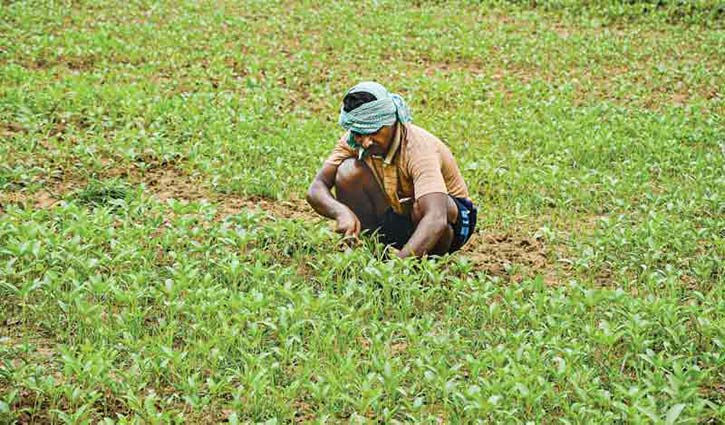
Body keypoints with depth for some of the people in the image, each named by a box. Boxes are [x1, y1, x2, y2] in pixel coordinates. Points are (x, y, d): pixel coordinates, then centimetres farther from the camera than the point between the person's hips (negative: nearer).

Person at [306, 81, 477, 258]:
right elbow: (316, 190, -23)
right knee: (349, 171, -19)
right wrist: (341, 212, -46)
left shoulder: (418, 148, -34)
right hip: (396, 217, 4)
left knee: (422, 206, -39)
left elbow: (436, 220, -48)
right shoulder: (354, 141, -17)